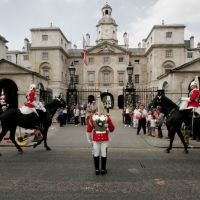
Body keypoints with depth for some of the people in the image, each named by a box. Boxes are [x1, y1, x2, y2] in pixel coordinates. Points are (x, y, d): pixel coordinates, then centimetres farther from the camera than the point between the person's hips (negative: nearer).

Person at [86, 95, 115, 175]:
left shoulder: (93, 117, -10)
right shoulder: (107, 117, -12)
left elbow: (88, 129, -5)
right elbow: (112, 128, -1)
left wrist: (89, 139, 7)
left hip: (95, 138, 1)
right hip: (105, 138, 0)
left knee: (96, 154, 11)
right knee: (104, 154, 9)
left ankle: (97, 170, 19)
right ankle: (103, 169, 19)